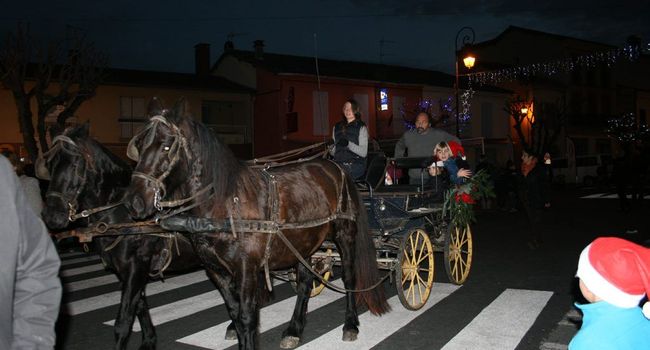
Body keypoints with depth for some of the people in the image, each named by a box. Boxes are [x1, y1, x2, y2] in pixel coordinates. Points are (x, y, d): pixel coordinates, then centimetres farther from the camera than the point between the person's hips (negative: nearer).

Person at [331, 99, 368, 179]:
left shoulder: (361, 128, 4)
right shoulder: (336, 127, 18)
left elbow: (364, 153, -5)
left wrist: (348, 144, -17)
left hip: (356, 164, -4)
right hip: (338, 163, 4)